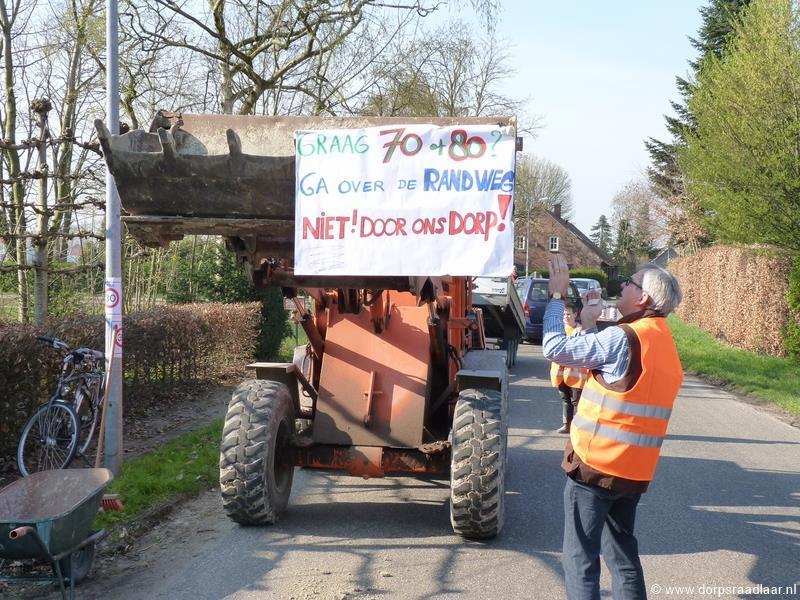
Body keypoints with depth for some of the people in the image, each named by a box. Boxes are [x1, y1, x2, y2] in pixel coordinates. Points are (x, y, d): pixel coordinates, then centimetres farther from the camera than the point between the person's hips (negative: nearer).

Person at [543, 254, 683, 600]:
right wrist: (589, 325, 13)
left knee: (581, 559, 2)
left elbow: (555, 348, -14)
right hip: (635, 472, 8)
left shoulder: (624, 338, -17)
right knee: (623, 554, 20)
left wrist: (557, 295, -4)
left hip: (594, 466, -8)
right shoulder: (664, 344, 11)